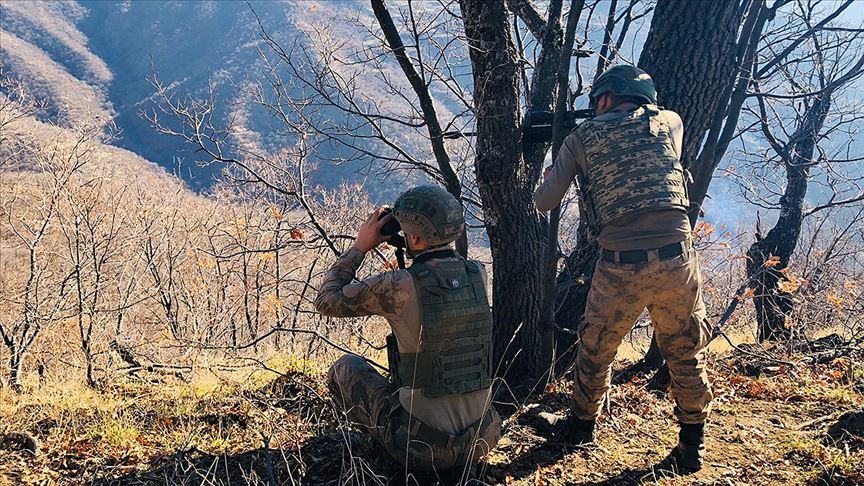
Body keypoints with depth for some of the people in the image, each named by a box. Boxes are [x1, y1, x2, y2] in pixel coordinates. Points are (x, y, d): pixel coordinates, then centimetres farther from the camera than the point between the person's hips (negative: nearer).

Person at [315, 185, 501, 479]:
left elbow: (327, 300, -3)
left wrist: (360, 246, 4)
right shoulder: (478, 275, -3)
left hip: (424, 447, -5)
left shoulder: (398, 286, -20)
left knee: (345, 368, 17)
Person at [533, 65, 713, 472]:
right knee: (686, 354, 19)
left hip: (621, 267, -1)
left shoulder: (581, 137, 6)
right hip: (677, 259, 2)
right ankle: (692, 446, 27)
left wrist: (549, 175, 31)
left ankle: (581, 424, 39)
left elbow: (543, 204, 10)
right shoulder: (670, 121, 11)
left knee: (596, 350, 21)